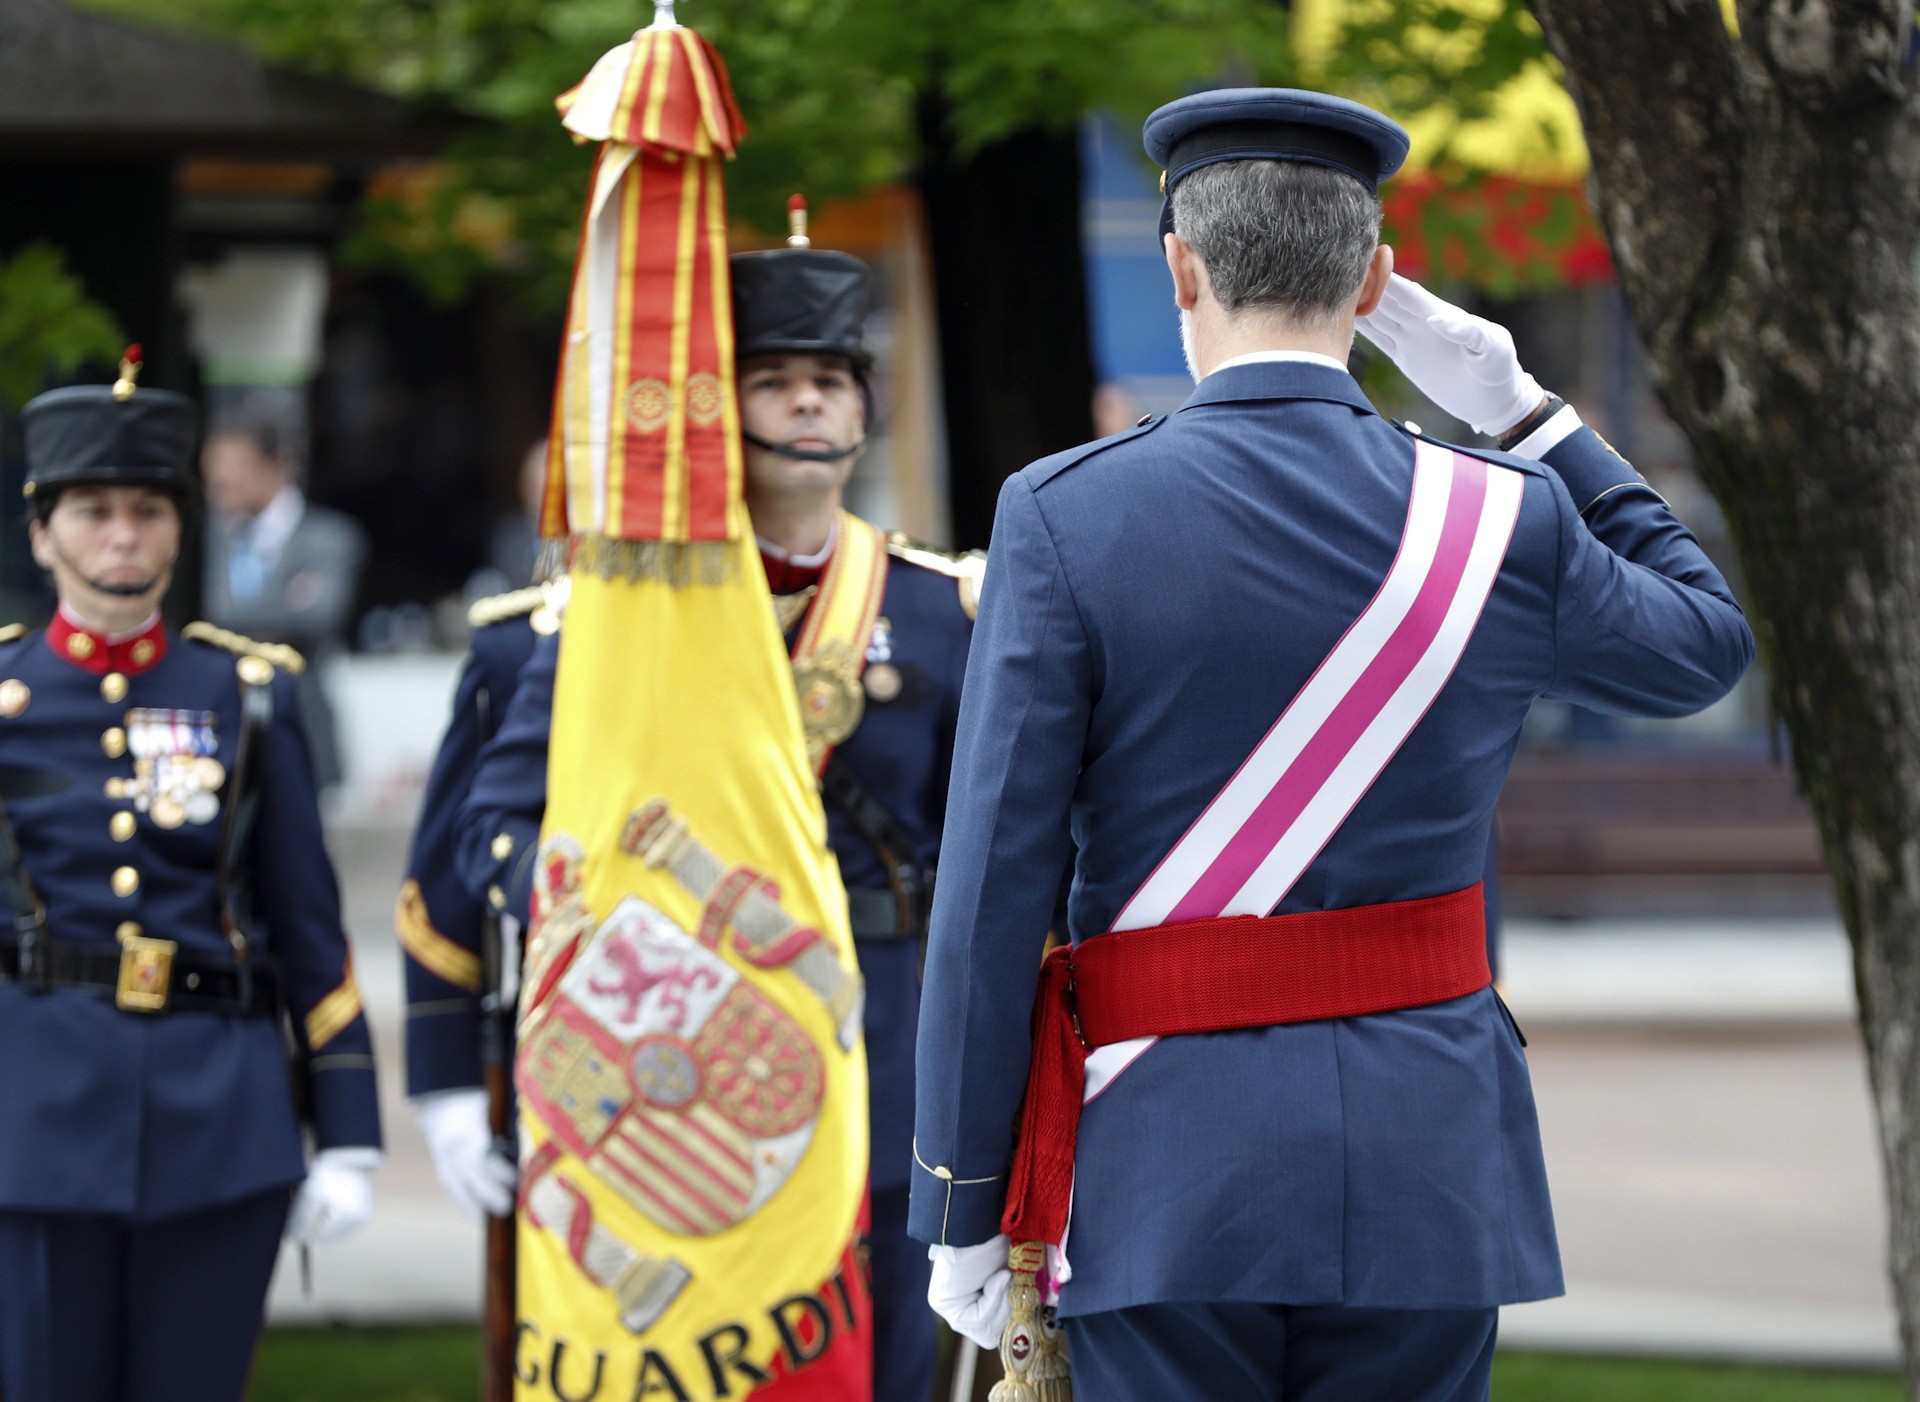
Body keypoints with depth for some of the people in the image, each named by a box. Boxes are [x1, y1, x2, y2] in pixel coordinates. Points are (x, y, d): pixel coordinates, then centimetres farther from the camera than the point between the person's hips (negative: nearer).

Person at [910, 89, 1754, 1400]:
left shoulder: (1066, 517, -8)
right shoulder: (1507, 518, -1)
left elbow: (994, 892, -8)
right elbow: (1708, 640, 21)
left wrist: (964, 1214, -1)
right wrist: (1527, 413, 21)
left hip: (1171, 1161, -2)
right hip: (1428, 1170, 2)